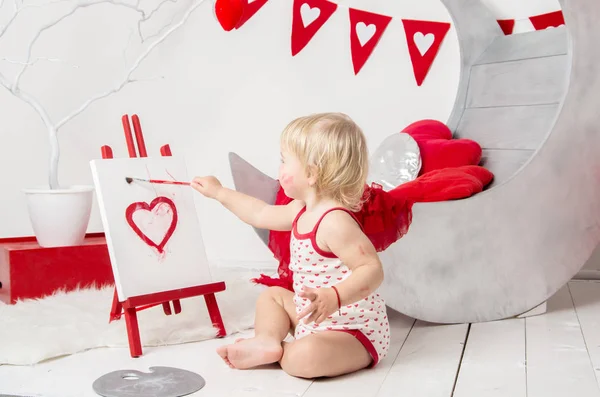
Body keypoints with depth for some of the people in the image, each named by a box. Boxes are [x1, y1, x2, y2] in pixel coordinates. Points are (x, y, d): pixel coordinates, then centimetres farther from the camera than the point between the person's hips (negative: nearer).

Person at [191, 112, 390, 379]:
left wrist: (334, 297, -46)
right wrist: (219, 192, 28)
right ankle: (267, 340, -6)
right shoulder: (303, 210, 4)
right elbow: (261, 214, 21)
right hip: (317, 319, 10)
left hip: (355, 329, -10)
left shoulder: (335, 222, -28)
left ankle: (282, 353, -3)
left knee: (305, 356, -36)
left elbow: (372, 269, -33)